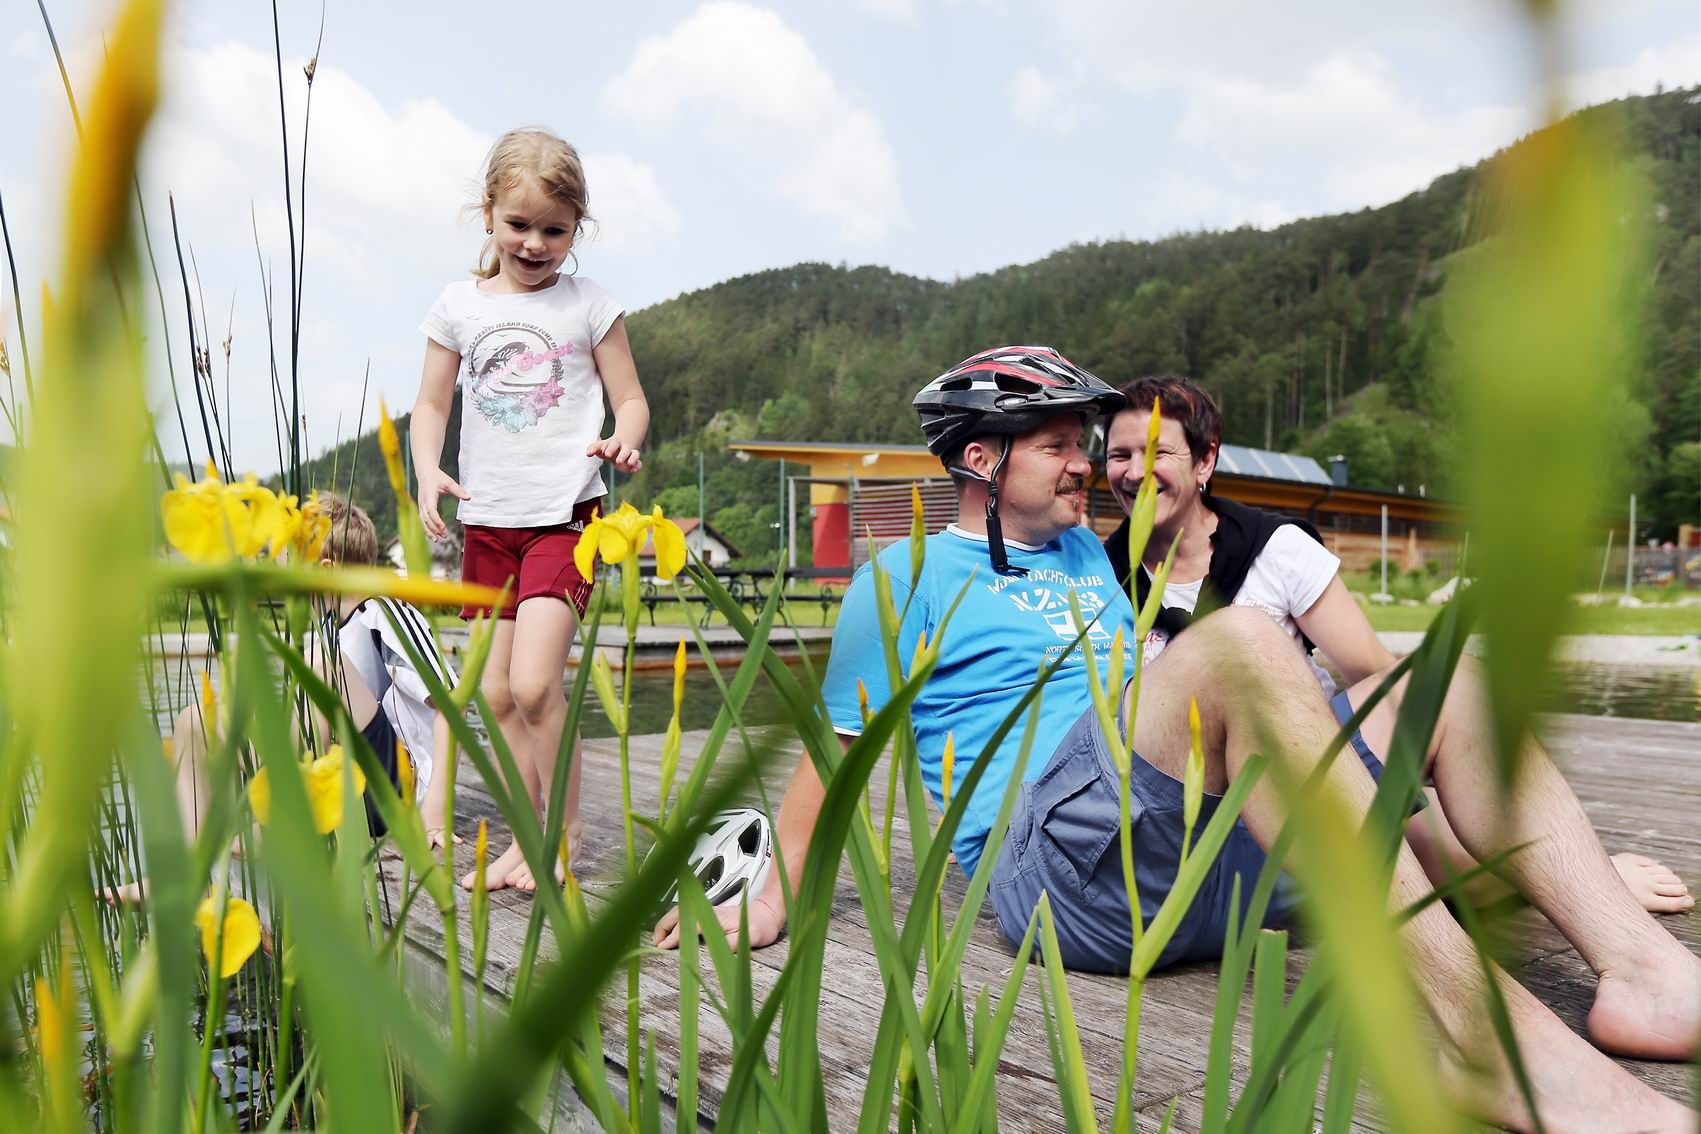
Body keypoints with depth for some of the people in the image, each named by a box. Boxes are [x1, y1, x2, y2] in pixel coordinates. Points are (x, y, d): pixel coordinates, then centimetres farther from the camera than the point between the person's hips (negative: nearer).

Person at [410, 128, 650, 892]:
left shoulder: (589, 305, 2)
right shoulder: (460, 305, 8)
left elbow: (630, 399, 4)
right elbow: (432, 404, 12)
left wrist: (624, 440, -18)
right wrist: (427, 470, -6)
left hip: (565, 514, -4)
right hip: (488, 519, 4)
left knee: (534, 681, -16)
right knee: (498, 691, 8)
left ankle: (564, 836, 2)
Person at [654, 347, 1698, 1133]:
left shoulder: (1090, 555, 28)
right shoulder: (909, 577, 8)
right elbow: (836, 745, 7)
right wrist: (775, 893, 3)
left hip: (1218, 854, 8)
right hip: (1054, 859, -7)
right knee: (1245, 640, -32)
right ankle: (1483, 1036, -40)